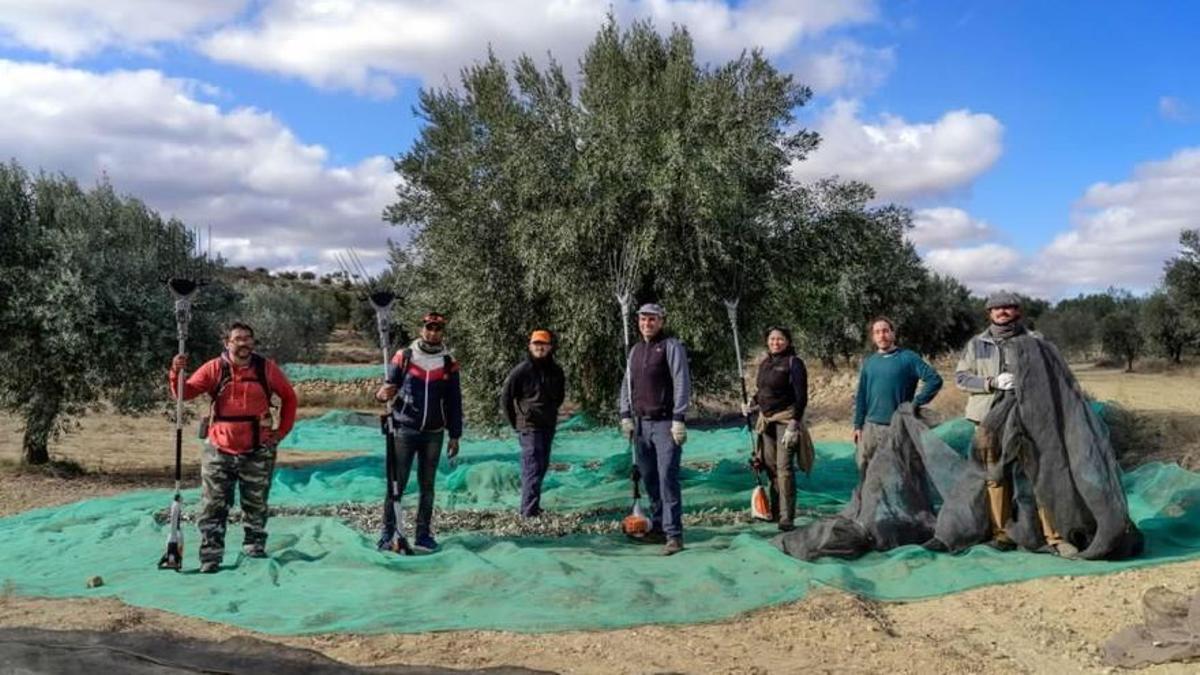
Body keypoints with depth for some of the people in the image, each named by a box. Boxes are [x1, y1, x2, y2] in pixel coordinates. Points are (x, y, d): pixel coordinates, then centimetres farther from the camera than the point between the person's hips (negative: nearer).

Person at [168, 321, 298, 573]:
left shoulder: (266, 368, -2)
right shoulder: (214, 369, -4)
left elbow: (289, 397, 9)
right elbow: (185, 393, -10)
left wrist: (282, 431, 5)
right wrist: (177, 373, -29)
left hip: (257, 452, 1)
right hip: (220, 451, -1)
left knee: (256, 506, 14)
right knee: (213, 507, 2)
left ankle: (255, 548, 29)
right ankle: (210, 557, 7)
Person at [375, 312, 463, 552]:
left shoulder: (449, 364, 6)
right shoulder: (403, 357, 0)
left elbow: (454, 402, 9)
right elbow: (388, 387, 3)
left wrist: (455, 435, 8)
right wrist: (383, 393, -22)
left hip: (434, 434, 2)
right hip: (404, 431, -2)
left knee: (427, 485, 9)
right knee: (397, 483, -2)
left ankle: (423, 534, 16)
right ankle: (388, 532, 6)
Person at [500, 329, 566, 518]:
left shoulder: (556, 371, 7)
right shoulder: (521, 370, -9)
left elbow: (559, 396, 24)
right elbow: (505, 398, -2)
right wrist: (515, 423, -1)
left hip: (548, 426, 6)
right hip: (529, 426, -6)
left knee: (542, 466, 14)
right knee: (533, 468, -11)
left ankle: (529, 506, 27)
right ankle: (530, 510, -10)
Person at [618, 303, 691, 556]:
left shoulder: (672, 346, -5)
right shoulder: (635, 350, 16)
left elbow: (682, 383, -11)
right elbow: (627, 385, 20)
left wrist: (679, 419, -16)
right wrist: (626, 415, 10)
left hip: (665, 423, -7)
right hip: (641, 423, 7)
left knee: (667, 477, -11)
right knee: (649, 478, 11)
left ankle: (674, 534, -9)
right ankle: (658, 527, 22)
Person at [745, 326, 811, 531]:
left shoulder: (794, 363, -7)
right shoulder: (764, 363, 14)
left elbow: (801, 397, -12)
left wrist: (793, 424, -18)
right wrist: (752, 405, 6)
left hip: (786, 419, -7)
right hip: (766, 419, 7)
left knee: (784, 468, -10)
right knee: (770, 466, 11)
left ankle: (787, 518, -8)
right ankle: (775, 512, 23)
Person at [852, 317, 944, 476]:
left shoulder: (908, 358, -3)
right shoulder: (868, 362, 9)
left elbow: (935, 380, -8)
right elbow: (861, 396, 11)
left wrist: (916, 403, -11)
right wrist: (858, 425, 6)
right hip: (870, 427, 4)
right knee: (864, 468, 7)